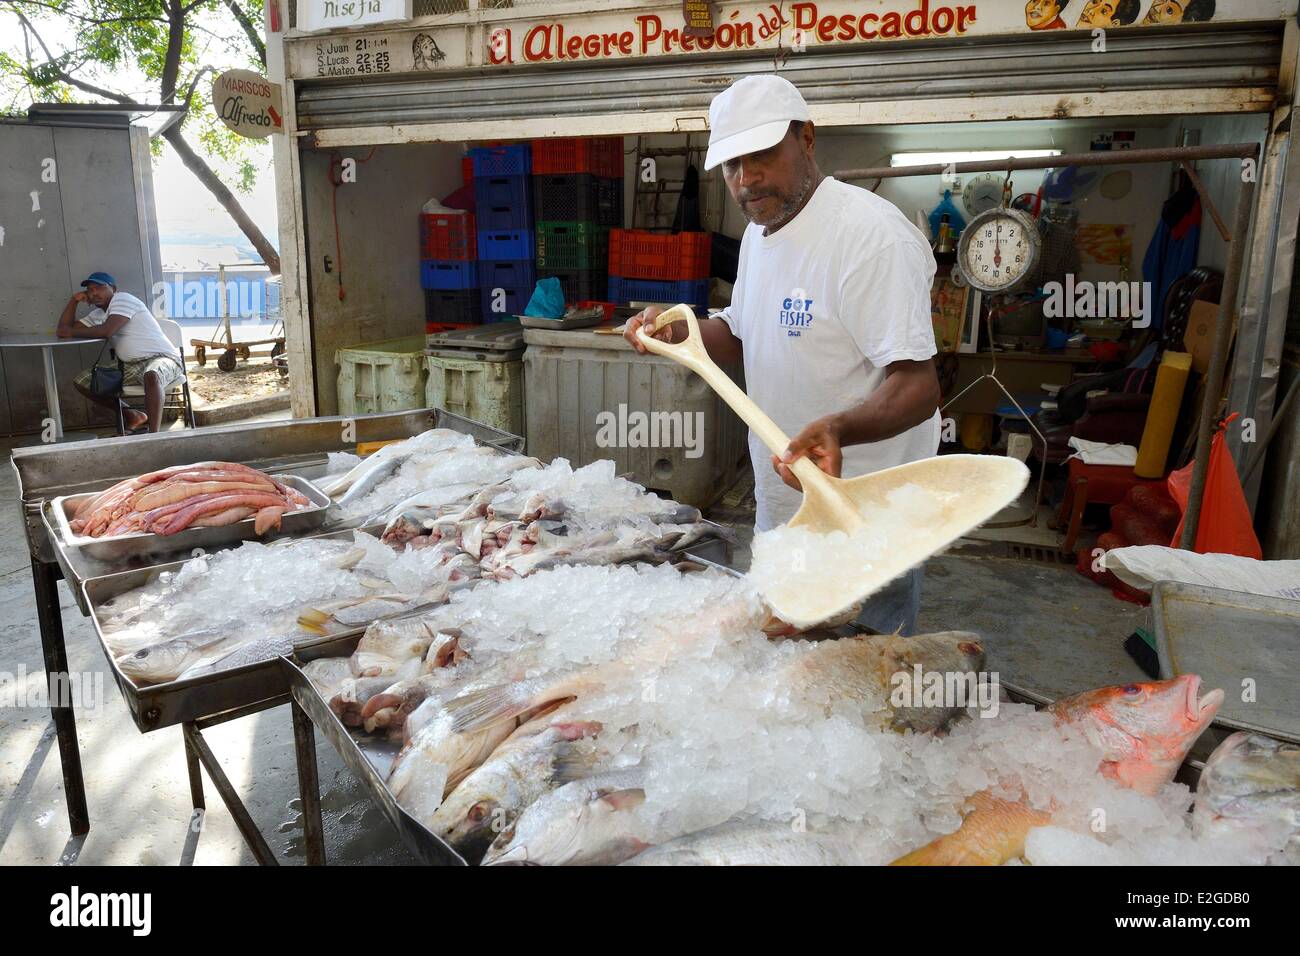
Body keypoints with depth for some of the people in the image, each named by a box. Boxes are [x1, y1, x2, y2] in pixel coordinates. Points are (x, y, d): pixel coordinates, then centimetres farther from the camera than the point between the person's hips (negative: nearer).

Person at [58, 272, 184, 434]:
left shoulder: (122, 298, -5)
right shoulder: (97, 314, 20)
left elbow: (107, 330, -20)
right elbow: (64, 329, 21)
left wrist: (72, 332, -7)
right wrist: (74, 300, 11)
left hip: (162, 358, -9)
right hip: (130, 366, 9)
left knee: (151, 376, -44)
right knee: (82, 382, 3)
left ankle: (154, 434, -46)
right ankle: (133, 417, 6)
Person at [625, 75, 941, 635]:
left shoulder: (870, 234, -22)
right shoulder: (758, 233, 8)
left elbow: (918, 387, -27)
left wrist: (838, 429, -45)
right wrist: (676, 332, 1)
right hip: (779, 505, 9)